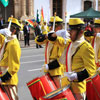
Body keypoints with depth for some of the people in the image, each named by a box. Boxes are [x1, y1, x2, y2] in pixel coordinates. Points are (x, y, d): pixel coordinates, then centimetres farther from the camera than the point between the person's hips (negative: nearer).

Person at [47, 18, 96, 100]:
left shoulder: (86, 47, -18)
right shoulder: (68, 43, 5)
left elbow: (91, 69, -20)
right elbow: (55, 40, 17)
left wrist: (76, 76, -31)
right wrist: (55, 34, -7)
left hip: (77, 86, -7)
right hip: (66, 83, 7)